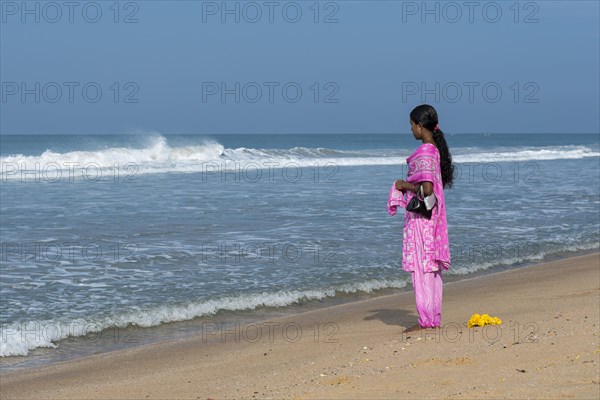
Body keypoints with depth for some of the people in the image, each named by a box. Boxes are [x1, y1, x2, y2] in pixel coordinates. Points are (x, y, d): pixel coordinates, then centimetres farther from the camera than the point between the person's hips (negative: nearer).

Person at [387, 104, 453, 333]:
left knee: (420, 266, -5)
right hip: (433, 216, 9)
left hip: (420, 217, -9)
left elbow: (426, 189, -25)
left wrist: (404, 185, -10)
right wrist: (409, 185, 15)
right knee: (432, 266, 11)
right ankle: (435, 318, 15)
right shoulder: (436, 150, 11)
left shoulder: (424, 154, -18)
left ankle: (426, 320, -4)